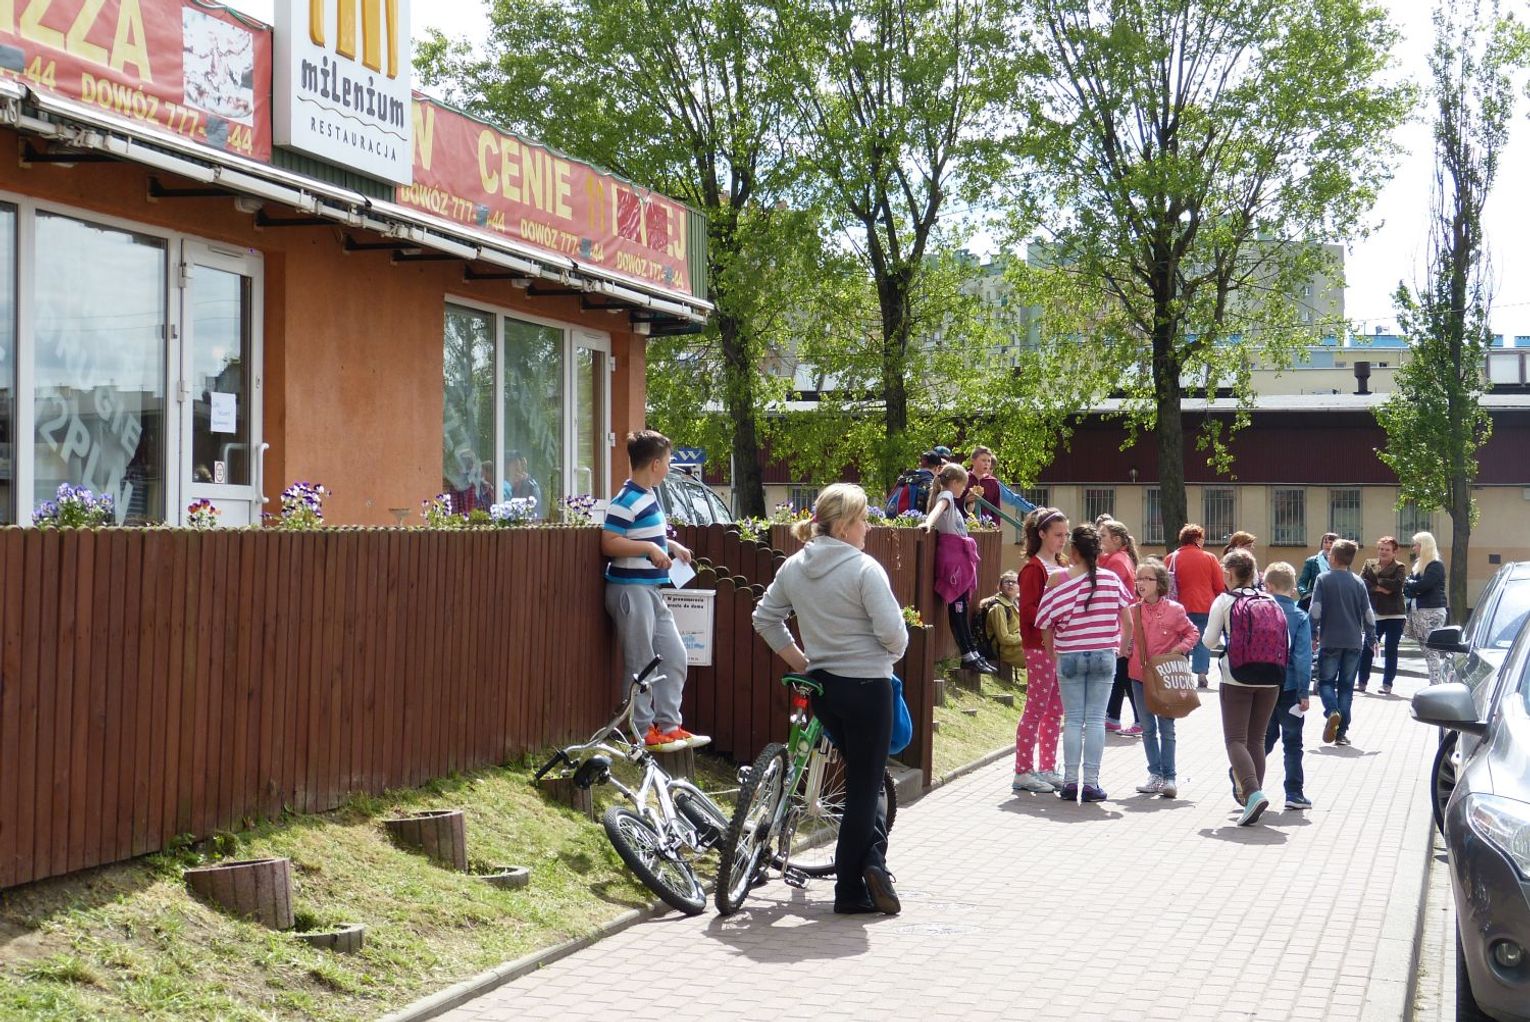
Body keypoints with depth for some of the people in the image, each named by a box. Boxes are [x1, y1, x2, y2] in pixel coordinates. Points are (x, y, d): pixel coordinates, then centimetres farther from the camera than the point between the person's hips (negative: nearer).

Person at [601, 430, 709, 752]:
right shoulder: (627, 500, -16)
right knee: (641, 665, -2)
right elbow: (609, 543, -21)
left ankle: (668, 726, 19)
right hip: (631, 590, -10)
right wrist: (649, 547, -24)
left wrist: (669, 544, 14)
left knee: (675, 658, 11)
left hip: (651, 590, 10)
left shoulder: (648, 496, 13)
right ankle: (643, 732, 8)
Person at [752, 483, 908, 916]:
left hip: (821, 685, 7)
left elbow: (765, 619, 11)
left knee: (863, 777, 23)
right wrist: (892, 655, 2)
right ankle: (850, 890, 8)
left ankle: (872, 859, 12)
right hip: (867, 685, -6)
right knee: (863, 787, 4)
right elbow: (893, 632, -19)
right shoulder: (864, 569, -16)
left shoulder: (793, 568, 4)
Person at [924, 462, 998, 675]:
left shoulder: (949, 499, 24)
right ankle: (968, 656, -10)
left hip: (959, 555, 10)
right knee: (957, 607, -9)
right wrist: (928, 523, -47)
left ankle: (972, 653, 12)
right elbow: (938, 508, -28)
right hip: (952, 555, -10)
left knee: (962, 607, 10)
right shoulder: (946, 495, -6)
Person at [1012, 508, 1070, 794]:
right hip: (1040, 645, -8)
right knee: (1036, 708, -5)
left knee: (1055, 709, 11)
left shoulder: (1063, 566, 16)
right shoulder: (1033, 568, -10)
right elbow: (1028, 611, -17)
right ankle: (1023, 773, 0)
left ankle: (1048, 769, 18)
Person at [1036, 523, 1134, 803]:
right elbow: (1128, 622, 1)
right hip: (1104, 655, 1)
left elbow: (1046, 623, -6)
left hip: (1070, 656, -1)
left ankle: (1070, 782, 5)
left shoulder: (1059, 579, -6)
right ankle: (1091, 783, 3)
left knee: (1072, 719, 6)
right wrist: (1121, 648, 18)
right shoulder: (1112, 579, -1)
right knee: (1096, 719, 3)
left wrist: (1053, 650, 9)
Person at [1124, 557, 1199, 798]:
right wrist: (1125, 649, -4)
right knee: (1148, 728, 11)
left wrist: (1179, 649, -13)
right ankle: (1155, 775, 20)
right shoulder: (1133, 611, 1)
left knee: (1166, 729, 1)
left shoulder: (1174, 610, -9)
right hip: (1139, 675, 4)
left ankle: (1170, 778, 5)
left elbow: (1193, 633, 3)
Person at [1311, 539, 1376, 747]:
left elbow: (1315, 610, -10)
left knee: (1326, 681, 8)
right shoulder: (1358, 582, 4)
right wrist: (1371, 638, 14)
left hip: (1330, 641, -3)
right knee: (1346, 686, 9)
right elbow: (1368, 613, 5)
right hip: (1354, 642, 3)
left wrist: (1312, 634, -1)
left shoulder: (1323, 579, -4)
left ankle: (1333, 711, -21)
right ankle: (1342, 732, 5)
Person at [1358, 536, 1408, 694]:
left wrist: (1377, 581, -12)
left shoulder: (1399, 567, 0)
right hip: (1374, 614, 3)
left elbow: (1398, 584, -19)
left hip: (1395, 616, -3)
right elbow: (1362, 582, -5)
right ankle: (1362, 681, 13)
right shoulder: (1369, 564, 9)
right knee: (1367, 648, 4)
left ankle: (1387, 684, 7)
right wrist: (1379, 588, -17)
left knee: (1391, 650, 2)